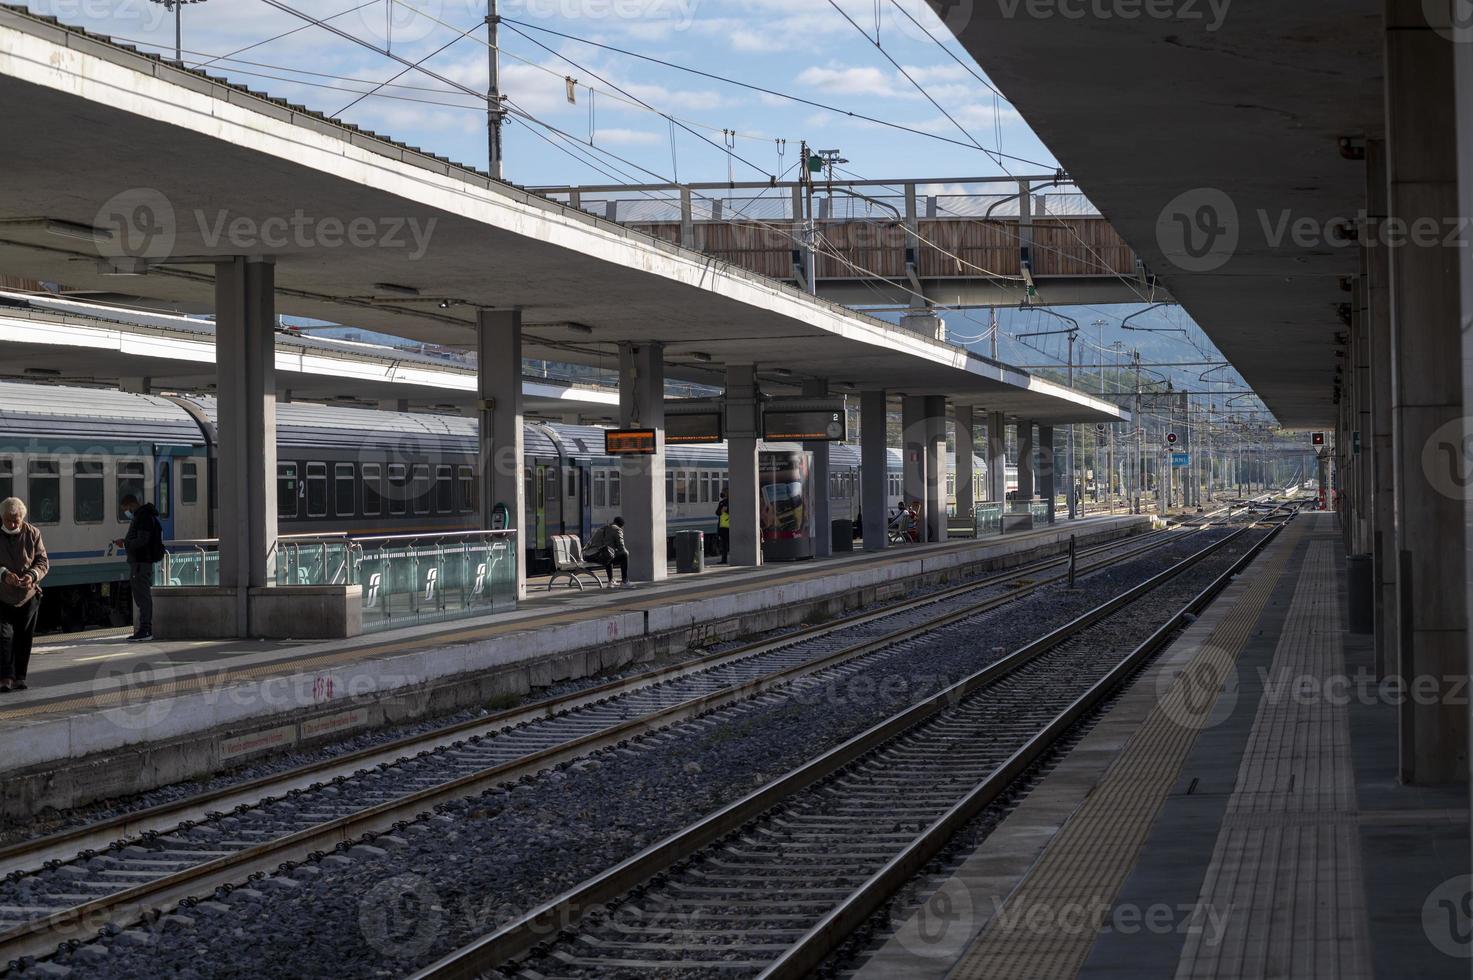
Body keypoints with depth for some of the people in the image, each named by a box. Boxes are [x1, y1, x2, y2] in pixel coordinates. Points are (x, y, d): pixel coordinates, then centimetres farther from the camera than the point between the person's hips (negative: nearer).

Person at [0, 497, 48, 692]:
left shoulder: (32, 533, -1)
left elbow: (43, 561, 0)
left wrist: (33, 575, -20)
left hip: (28, 595, 2)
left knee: (24, 639, 7)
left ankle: (19, 677, 16)